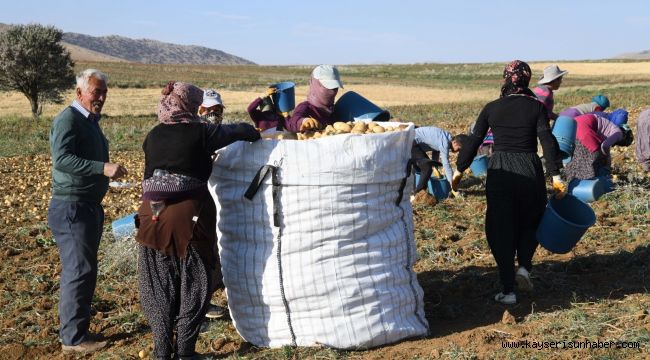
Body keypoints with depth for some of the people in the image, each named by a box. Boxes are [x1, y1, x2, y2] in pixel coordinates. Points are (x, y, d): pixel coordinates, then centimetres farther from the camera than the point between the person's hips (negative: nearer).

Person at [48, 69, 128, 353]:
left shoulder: (91, 121, 16)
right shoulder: (68, 119, -15)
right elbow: (62, 158, -28)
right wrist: (104, 168, -35)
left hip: (90, 206, 10)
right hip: (71, 207, -10)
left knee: (85, 270, 14)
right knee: (79, 271, -9)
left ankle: (77, 329, 23)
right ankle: (73, 338, -2)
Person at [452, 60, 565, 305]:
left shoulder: (492, 108, 4)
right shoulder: (536, 107, 0)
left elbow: (474, 141, 5)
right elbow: (547, 141, -10)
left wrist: (459, 170, 14)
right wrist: (555, 175, -11)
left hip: (499, 173, 0)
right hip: (530, 172, 0)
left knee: (501, 230, 8)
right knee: (529, 223, 22)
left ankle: (508, 290, 5)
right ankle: (524, 266, 0)